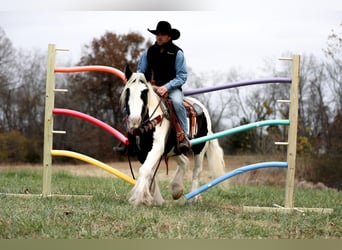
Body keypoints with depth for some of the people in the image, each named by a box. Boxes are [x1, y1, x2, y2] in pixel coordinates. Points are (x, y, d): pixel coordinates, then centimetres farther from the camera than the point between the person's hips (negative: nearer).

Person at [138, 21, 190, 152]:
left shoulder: (177, 53, -2)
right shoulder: (149, 52, 8)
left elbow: (182, 76, -7)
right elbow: (141, 71, 14)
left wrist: (167, 87, -20)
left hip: (172, 87, -3)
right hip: (151, 86, 4)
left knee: (177, 102, -36)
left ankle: (183, 136, -30)